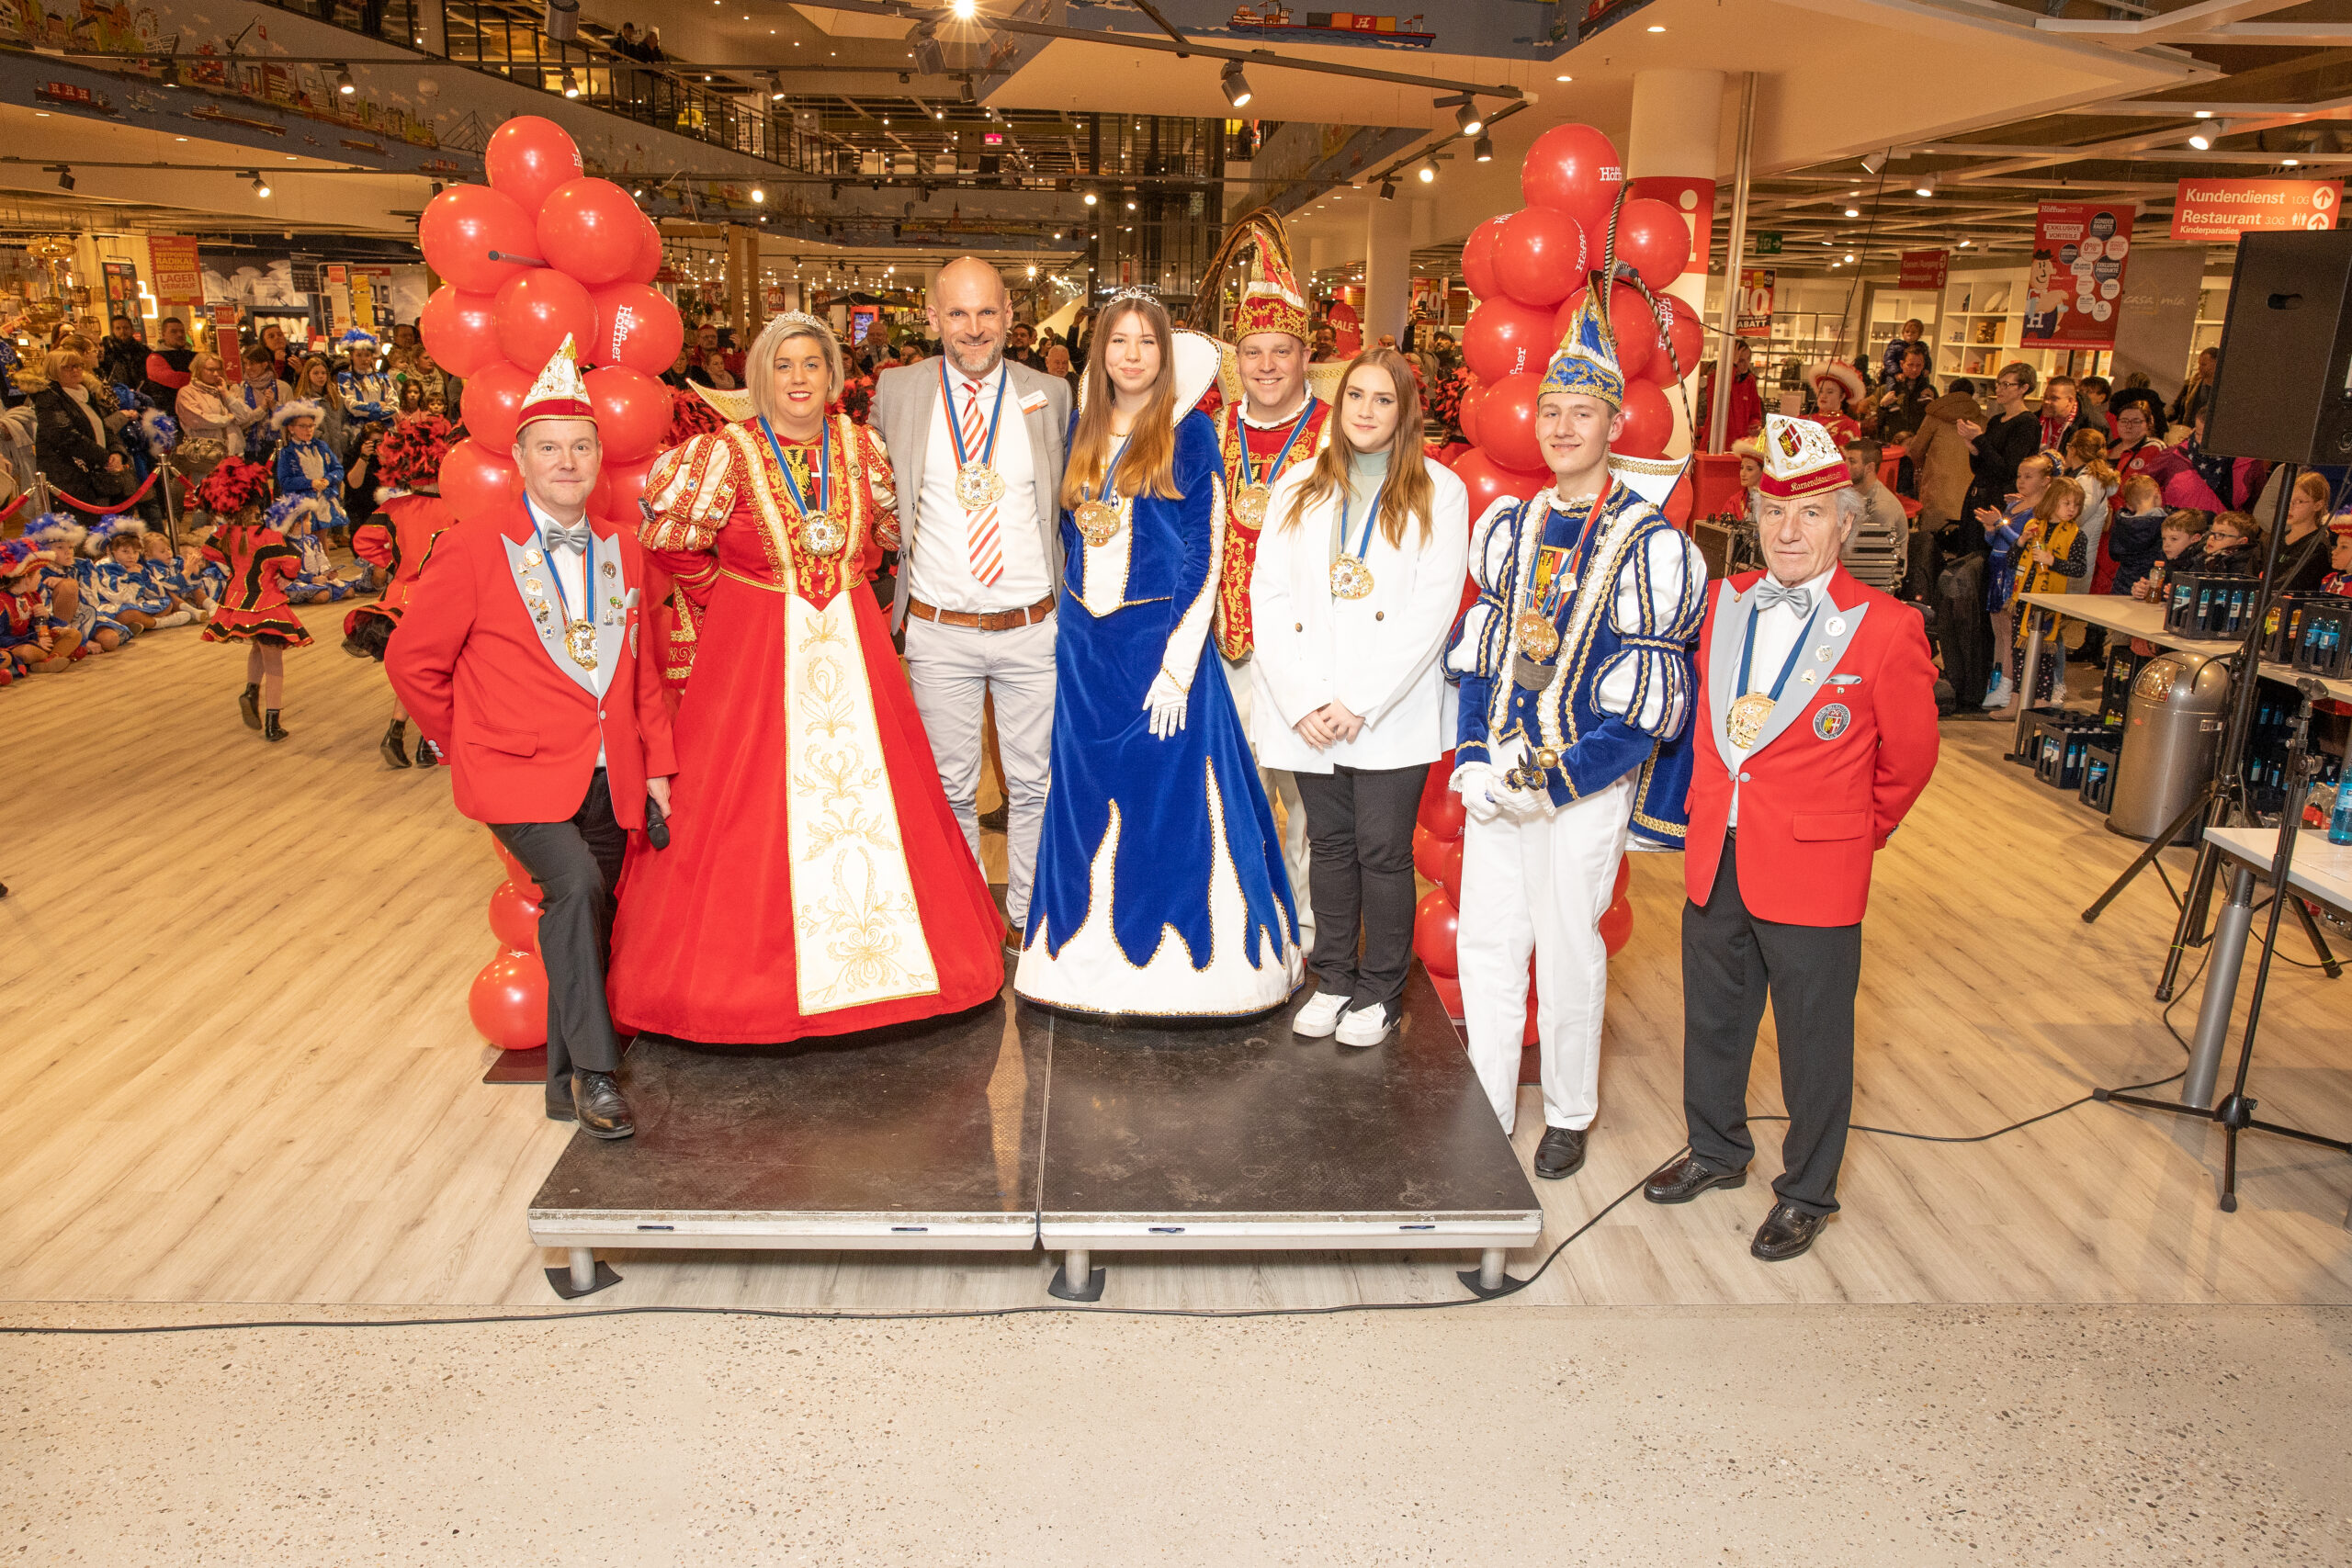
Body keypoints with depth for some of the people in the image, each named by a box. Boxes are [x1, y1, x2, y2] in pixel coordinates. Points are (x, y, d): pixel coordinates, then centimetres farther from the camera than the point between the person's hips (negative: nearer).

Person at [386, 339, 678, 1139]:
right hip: (521, 772, -5)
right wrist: (469, 744, 7)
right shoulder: (475, 548, -6)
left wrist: (656, 764, 10)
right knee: (575, 885, -27)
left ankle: (566, 1087, 27)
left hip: (608, 774, 5)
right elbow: (412, 660, 1)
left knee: (588, 922, 10)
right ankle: (595, 1071, -13)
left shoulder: (623, 552, 9)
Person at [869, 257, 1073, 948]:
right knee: (949, 786, 10)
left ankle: (1027, 916, 26)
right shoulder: (897, 391, 1)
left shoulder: (1050, 394, 3)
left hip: (1033, 628, 0)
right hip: (939, 631, 0)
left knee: (1035, 782, 9)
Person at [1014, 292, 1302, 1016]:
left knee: (1169, 804, -1)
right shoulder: (1083, 432, 11)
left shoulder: (1189, 433, -4)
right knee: (1087, 806, 10)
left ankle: (1175, 957, 12)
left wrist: (1177, 665, -16)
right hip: (1085, 645, 5)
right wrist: (1073, 633, 10)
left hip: (1160, 639, -5)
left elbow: (1205, 556, -9)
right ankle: (1093, 951, 23)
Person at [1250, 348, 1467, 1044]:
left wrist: (1358, 700, -13)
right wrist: (1301, 700, -8)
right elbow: (1269, 594, 3)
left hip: (1391, 713, -3)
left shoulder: (1439, 491, 2)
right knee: (1331, 844, 11)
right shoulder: (1299, 485, 11)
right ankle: (1334, 981, 25)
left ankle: (1380, 993, 17)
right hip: (1307, 715, 3)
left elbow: (1433, 609, -7)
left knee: (1384, 851, 1)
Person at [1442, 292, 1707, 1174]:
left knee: (1566, 951, 7)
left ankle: (1569, 1115, 28)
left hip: (1587, 780, -5)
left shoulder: (1648, 546, -11)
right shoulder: (1512, 526, 7)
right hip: (1498, 774, 5)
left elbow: (1645, 705, -13)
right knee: (1485, 943, 9)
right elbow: (1479, 648, 10)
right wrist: (1474, 759, -3)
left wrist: (1551, 783, -16)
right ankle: (1484, 1112, 25)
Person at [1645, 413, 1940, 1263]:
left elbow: (1908, 760, 0)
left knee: (1814, 1041, 8)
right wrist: (1717, 813, 14)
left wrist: (1852, 834, 10)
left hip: (1814, 874, -5)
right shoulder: (1722, 603, 3)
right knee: (1712, 1019, 20)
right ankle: (1716, 1150, 42)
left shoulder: (1886, 628, -11)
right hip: (1714, 860, 5)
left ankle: (1806, 1193, 28)